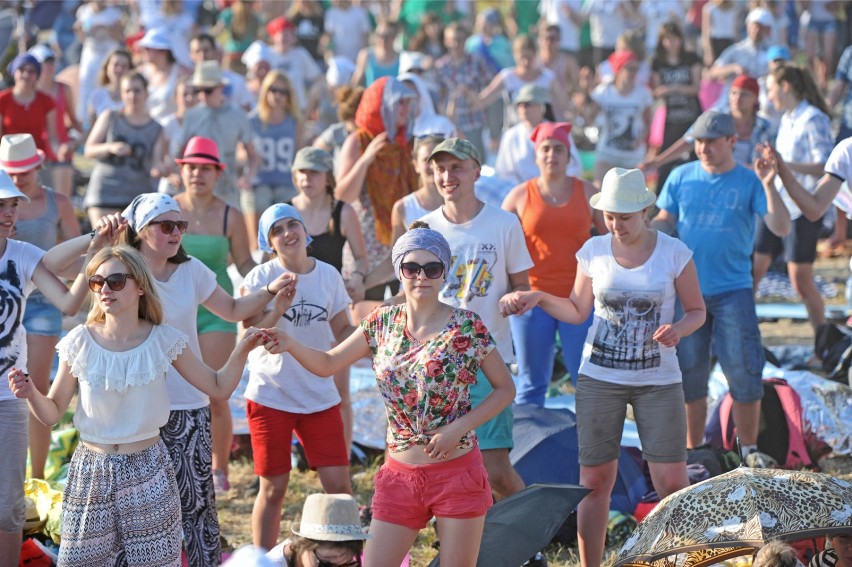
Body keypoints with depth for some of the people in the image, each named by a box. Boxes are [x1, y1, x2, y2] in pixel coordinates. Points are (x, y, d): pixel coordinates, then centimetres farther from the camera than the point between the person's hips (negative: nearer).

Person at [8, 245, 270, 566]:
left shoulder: (163, 341, -5)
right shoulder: (80, 343, -7)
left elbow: (219, 388, 3)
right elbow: (51, 413, -1)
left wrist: (242, 350, -13)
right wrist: (30, 393, -22)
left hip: (147, 471, 0)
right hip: (91, 470, 0)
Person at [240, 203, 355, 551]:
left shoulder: (328, 275, 3)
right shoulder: (261, 278, -6)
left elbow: (343, 330, 11)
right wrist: (277, 310, -28)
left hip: (320, 395, 3)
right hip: (270, 395, -2)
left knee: (338, 485, -2)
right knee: (273, 489, 4)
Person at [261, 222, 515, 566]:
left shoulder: (467, 327, -7)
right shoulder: (383, 323, 4)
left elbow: (505, 389, -2)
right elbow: (327, 364, 8)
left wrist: (458, 428, -14)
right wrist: (290, 345, -12)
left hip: (457, 471, -3)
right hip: (401, 474, 3)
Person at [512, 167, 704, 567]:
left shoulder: (674, 253, -6)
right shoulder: (594, 252, 0)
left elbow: (696, 311, 2)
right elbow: (578, 311, 10)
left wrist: (678, 329, -19)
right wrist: (539, 298, -6)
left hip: (658, 381, -2)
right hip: (599, 379, 2)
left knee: (672, 481, -5)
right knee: (595, 479, 4)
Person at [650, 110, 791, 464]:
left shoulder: (749, 182, -3)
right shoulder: (682, 177, 4)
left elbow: (781, 228, -10)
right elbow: (664, 222, 10)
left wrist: (768, 185, -22)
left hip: (733, 291, -2)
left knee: (743, 372, -4)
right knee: (689, 374, 8)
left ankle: (749, 450, 9)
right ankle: (692, 451, 21)